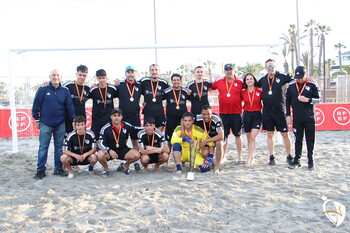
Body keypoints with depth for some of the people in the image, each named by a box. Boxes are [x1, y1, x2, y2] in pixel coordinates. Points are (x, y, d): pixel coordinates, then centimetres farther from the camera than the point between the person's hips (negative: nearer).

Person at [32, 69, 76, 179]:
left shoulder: (65, 91, 4)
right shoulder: (43, 90, 0)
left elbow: (70, 106, 4)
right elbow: (36, 105, 3)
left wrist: (74, 119, -1)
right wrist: (36, 119, 1)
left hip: (60, 124, 2)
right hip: (45, 124, -2)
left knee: (59, 146, 8)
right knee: (43, 147, 1)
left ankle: (58, 168, 17)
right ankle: (40, 170, 10)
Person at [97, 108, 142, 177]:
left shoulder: (126, 125, -3)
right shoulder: (105, 128, -14)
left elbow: (136, 129, 13)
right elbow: (100, 143, -19)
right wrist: (109, 151, -37)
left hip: (123, 149, 3)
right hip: (109, 150, -3)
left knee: (136, 155, -22)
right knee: (100, 155, -35)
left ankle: (125, 166, 11)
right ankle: (106, 169, 1)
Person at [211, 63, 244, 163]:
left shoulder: (240, 82, 1)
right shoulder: (219, 82, 6)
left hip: (236, 113, -1)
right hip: (223, 113, 2)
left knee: (237, 135, 6)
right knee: (224, 136, 8)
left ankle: (240, 157, 14)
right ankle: (223, 156, 19)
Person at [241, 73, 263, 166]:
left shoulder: (259, 91, -3)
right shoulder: (243, 92, 1)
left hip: (257, 115, -2)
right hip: (247, 115, 2)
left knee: (252, 137, -12)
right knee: (249, 139, 7)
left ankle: (249, 159, -9)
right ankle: (252, 157, 21)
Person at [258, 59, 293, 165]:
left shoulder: (282, 77, -1)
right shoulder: (263, 80, 9)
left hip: (280, 111, -3)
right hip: (267, 112, 3)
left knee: (285, 134, 3)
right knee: (270, 134, 7)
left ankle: (289, 156, 18)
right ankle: (272, 157, 15)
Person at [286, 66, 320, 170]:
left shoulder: (312, 85, 0)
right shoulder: (291, 86, 5)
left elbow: (318, 99, 3)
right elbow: (287, 101, 9)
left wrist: (308, 100, -16)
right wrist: (288, 115, 4)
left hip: (309, 118, -1)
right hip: (297, 118, 1)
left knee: (310, 140, 4)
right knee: (298, 140, 7)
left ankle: (310, 161, 13)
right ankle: (297, 160, 15)